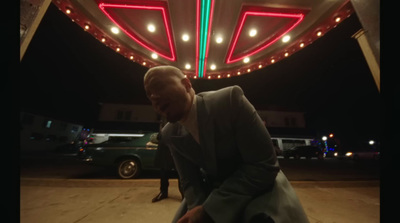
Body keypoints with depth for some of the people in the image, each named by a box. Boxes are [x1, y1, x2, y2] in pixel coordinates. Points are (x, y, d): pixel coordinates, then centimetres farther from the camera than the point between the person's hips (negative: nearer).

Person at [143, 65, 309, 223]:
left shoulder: (230, 99, -27)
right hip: (214, 188, 4)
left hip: (260, 180, -3)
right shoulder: (170, 134, -10)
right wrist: (198, 209, -26)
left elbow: (264, 165, -25)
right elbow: (190, 181, -5)